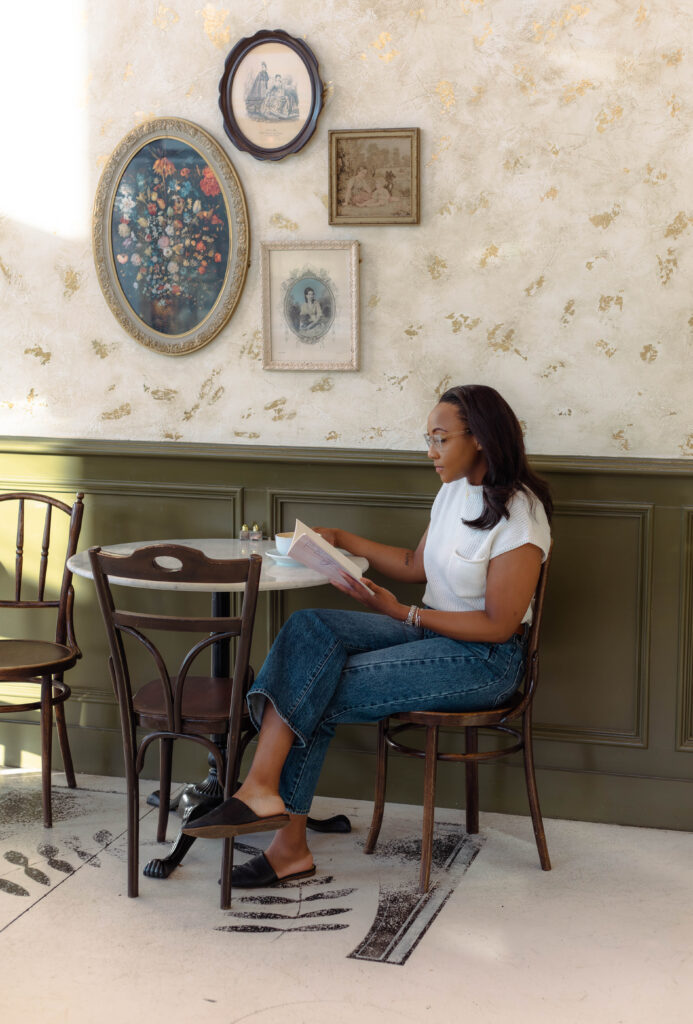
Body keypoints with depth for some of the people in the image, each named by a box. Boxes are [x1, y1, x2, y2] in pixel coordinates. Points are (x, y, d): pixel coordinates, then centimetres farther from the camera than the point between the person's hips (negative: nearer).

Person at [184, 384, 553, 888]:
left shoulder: (518, 515, -17)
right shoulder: (455, 490, 10)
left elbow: (500, 625, -17)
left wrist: (401, 612, -17)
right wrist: (343, 540, 14)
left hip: (485, 658, -8)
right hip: (429, 631, 8)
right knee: (310, 627, -19)